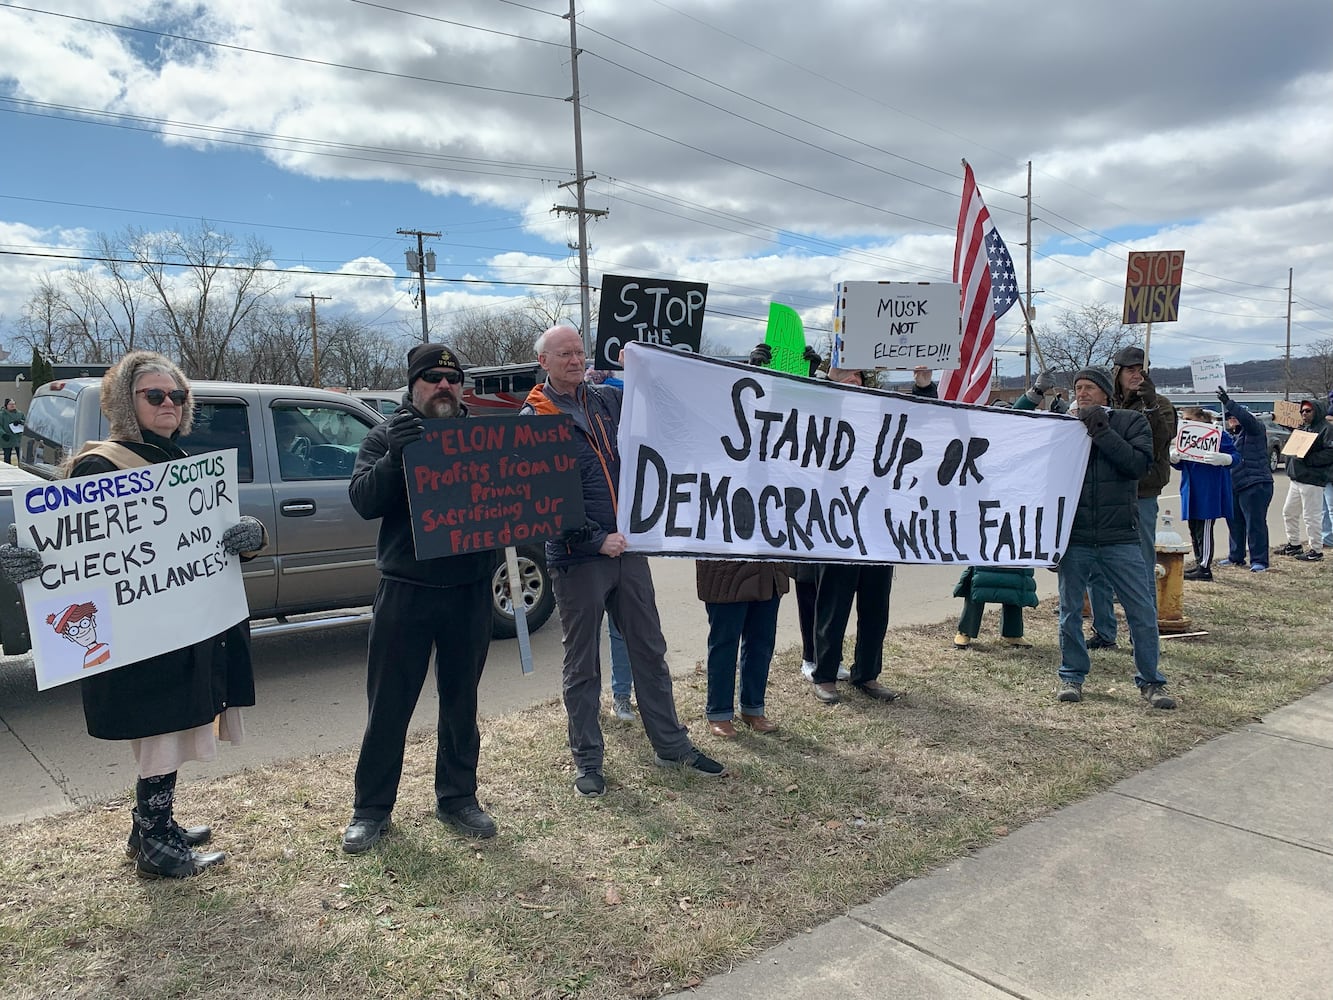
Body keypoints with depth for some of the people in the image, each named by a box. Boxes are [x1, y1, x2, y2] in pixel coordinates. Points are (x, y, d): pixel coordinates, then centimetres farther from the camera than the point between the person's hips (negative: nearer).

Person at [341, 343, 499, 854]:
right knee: (388, 707, 6)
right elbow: (363, 500, -10)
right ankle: (371, 808, 22)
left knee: (461, 703, 14)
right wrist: (394, 457, -25)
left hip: (470, 590, 2)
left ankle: (457, 798, 30)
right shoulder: (387, 436, 3)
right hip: (404, 591, -2)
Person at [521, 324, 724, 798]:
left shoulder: (607, 398, 9)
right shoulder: (534, 418, -6)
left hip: (626, 546, 5)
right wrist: (595, 541, -15)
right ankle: (587, 760, 23)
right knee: (582, 665, 8)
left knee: (650, 651, 13)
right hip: (576, 559, -5)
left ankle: (671, 745, 27)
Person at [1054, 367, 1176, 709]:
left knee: (1143, 613, 2)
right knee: (1070, 611, 9)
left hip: (1120, 539, -1)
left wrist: (1101, 432, -15)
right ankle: (1072, 676, 24)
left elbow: (1139, 464, -13)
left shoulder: (1131, 422, 4)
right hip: (1075, 538, 1)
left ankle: (1150, 681, 17)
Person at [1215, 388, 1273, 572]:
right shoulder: (1231, 435, 19)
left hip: (1255, 485, -8)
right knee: (1234, 522, 12)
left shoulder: (1254, 430, -4)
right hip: (1234, 486, 8)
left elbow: (1247, 418, -26)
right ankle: (1236, 557, 22)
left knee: (1255, 523, -7)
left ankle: (1259, 561, -4)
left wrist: (1228, 403, -30)